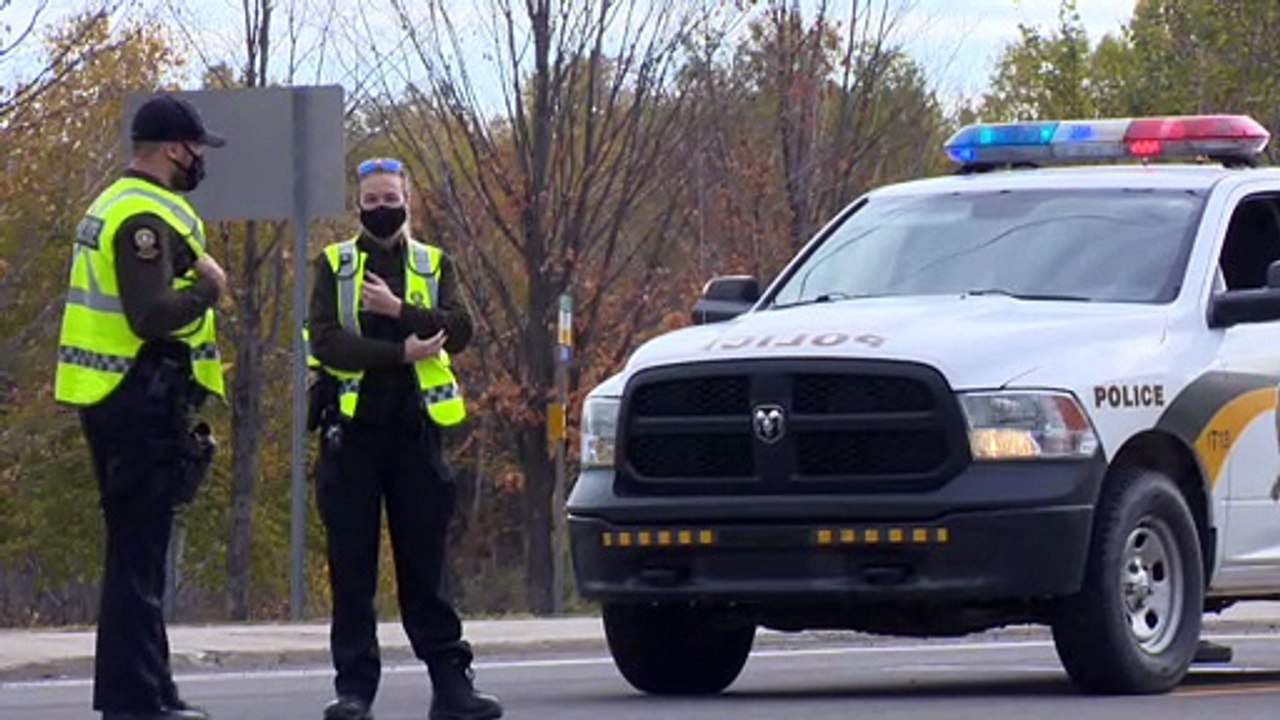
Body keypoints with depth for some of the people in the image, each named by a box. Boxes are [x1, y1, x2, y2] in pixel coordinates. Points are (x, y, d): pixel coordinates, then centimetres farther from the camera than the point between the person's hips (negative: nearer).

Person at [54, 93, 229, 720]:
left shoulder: (116, 205, 17)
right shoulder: (146, 216, -16)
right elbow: (150, 314, -26)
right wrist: (208, 290, -13)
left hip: (112, 401, 11)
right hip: (142, 404, -11)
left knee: (136, 548, 16)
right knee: (139, 552, -8)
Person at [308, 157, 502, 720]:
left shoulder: (433, 266, 12)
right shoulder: (334, 265, 7)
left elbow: (458, 331, -4)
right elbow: (326, 340, -7)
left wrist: (399, 310, -16)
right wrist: (399, 352, -15)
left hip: (414, 426, 1)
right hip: (352, 426, -1)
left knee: (424, 565, 3)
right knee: (351, 567, 0)